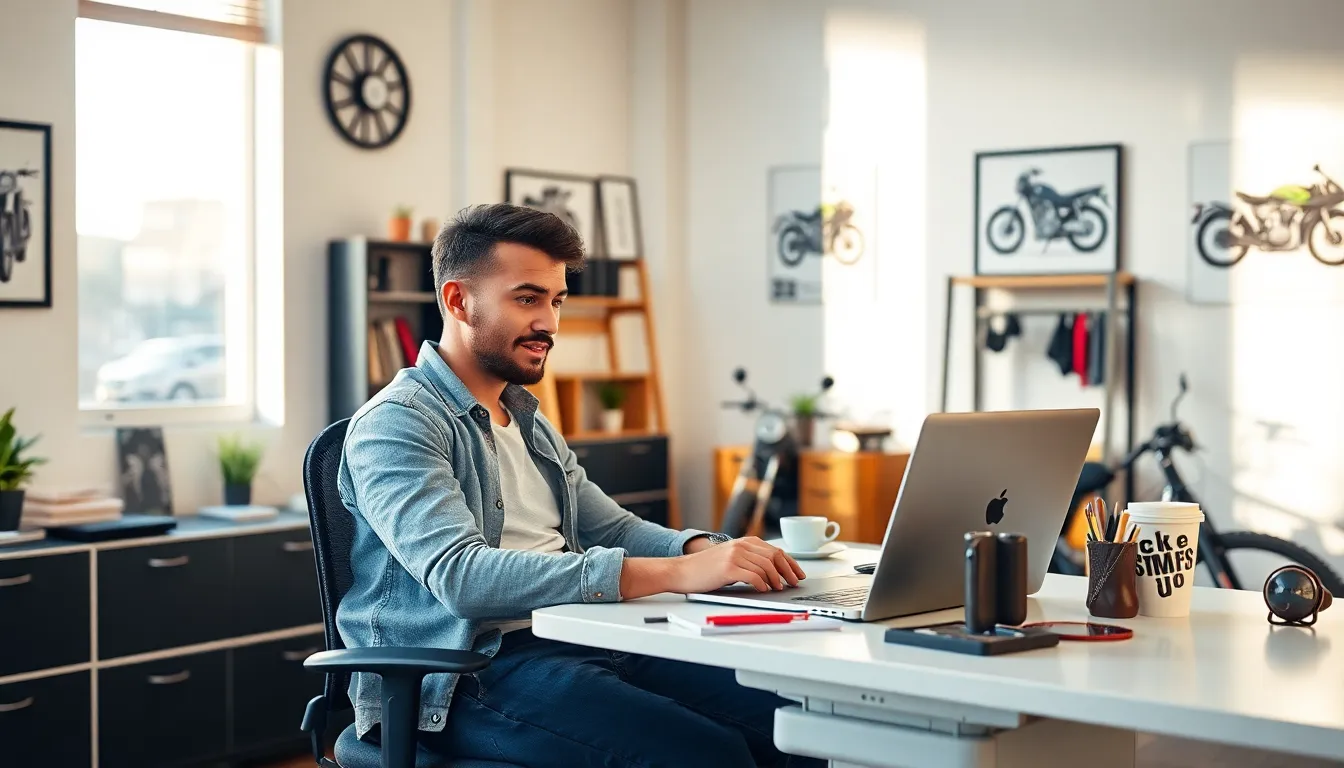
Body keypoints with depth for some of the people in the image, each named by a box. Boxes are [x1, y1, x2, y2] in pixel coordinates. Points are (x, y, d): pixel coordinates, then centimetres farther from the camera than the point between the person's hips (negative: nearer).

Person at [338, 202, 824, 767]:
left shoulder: (528, 422, 21)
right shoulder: (394, 424, -8)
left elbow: (613, 529, 23)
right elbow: (462, 575, -23)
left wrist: (707, 549, -2)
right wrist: (676, 573, -28)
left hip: (576, 645, 8)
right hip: (467, 674, -8)